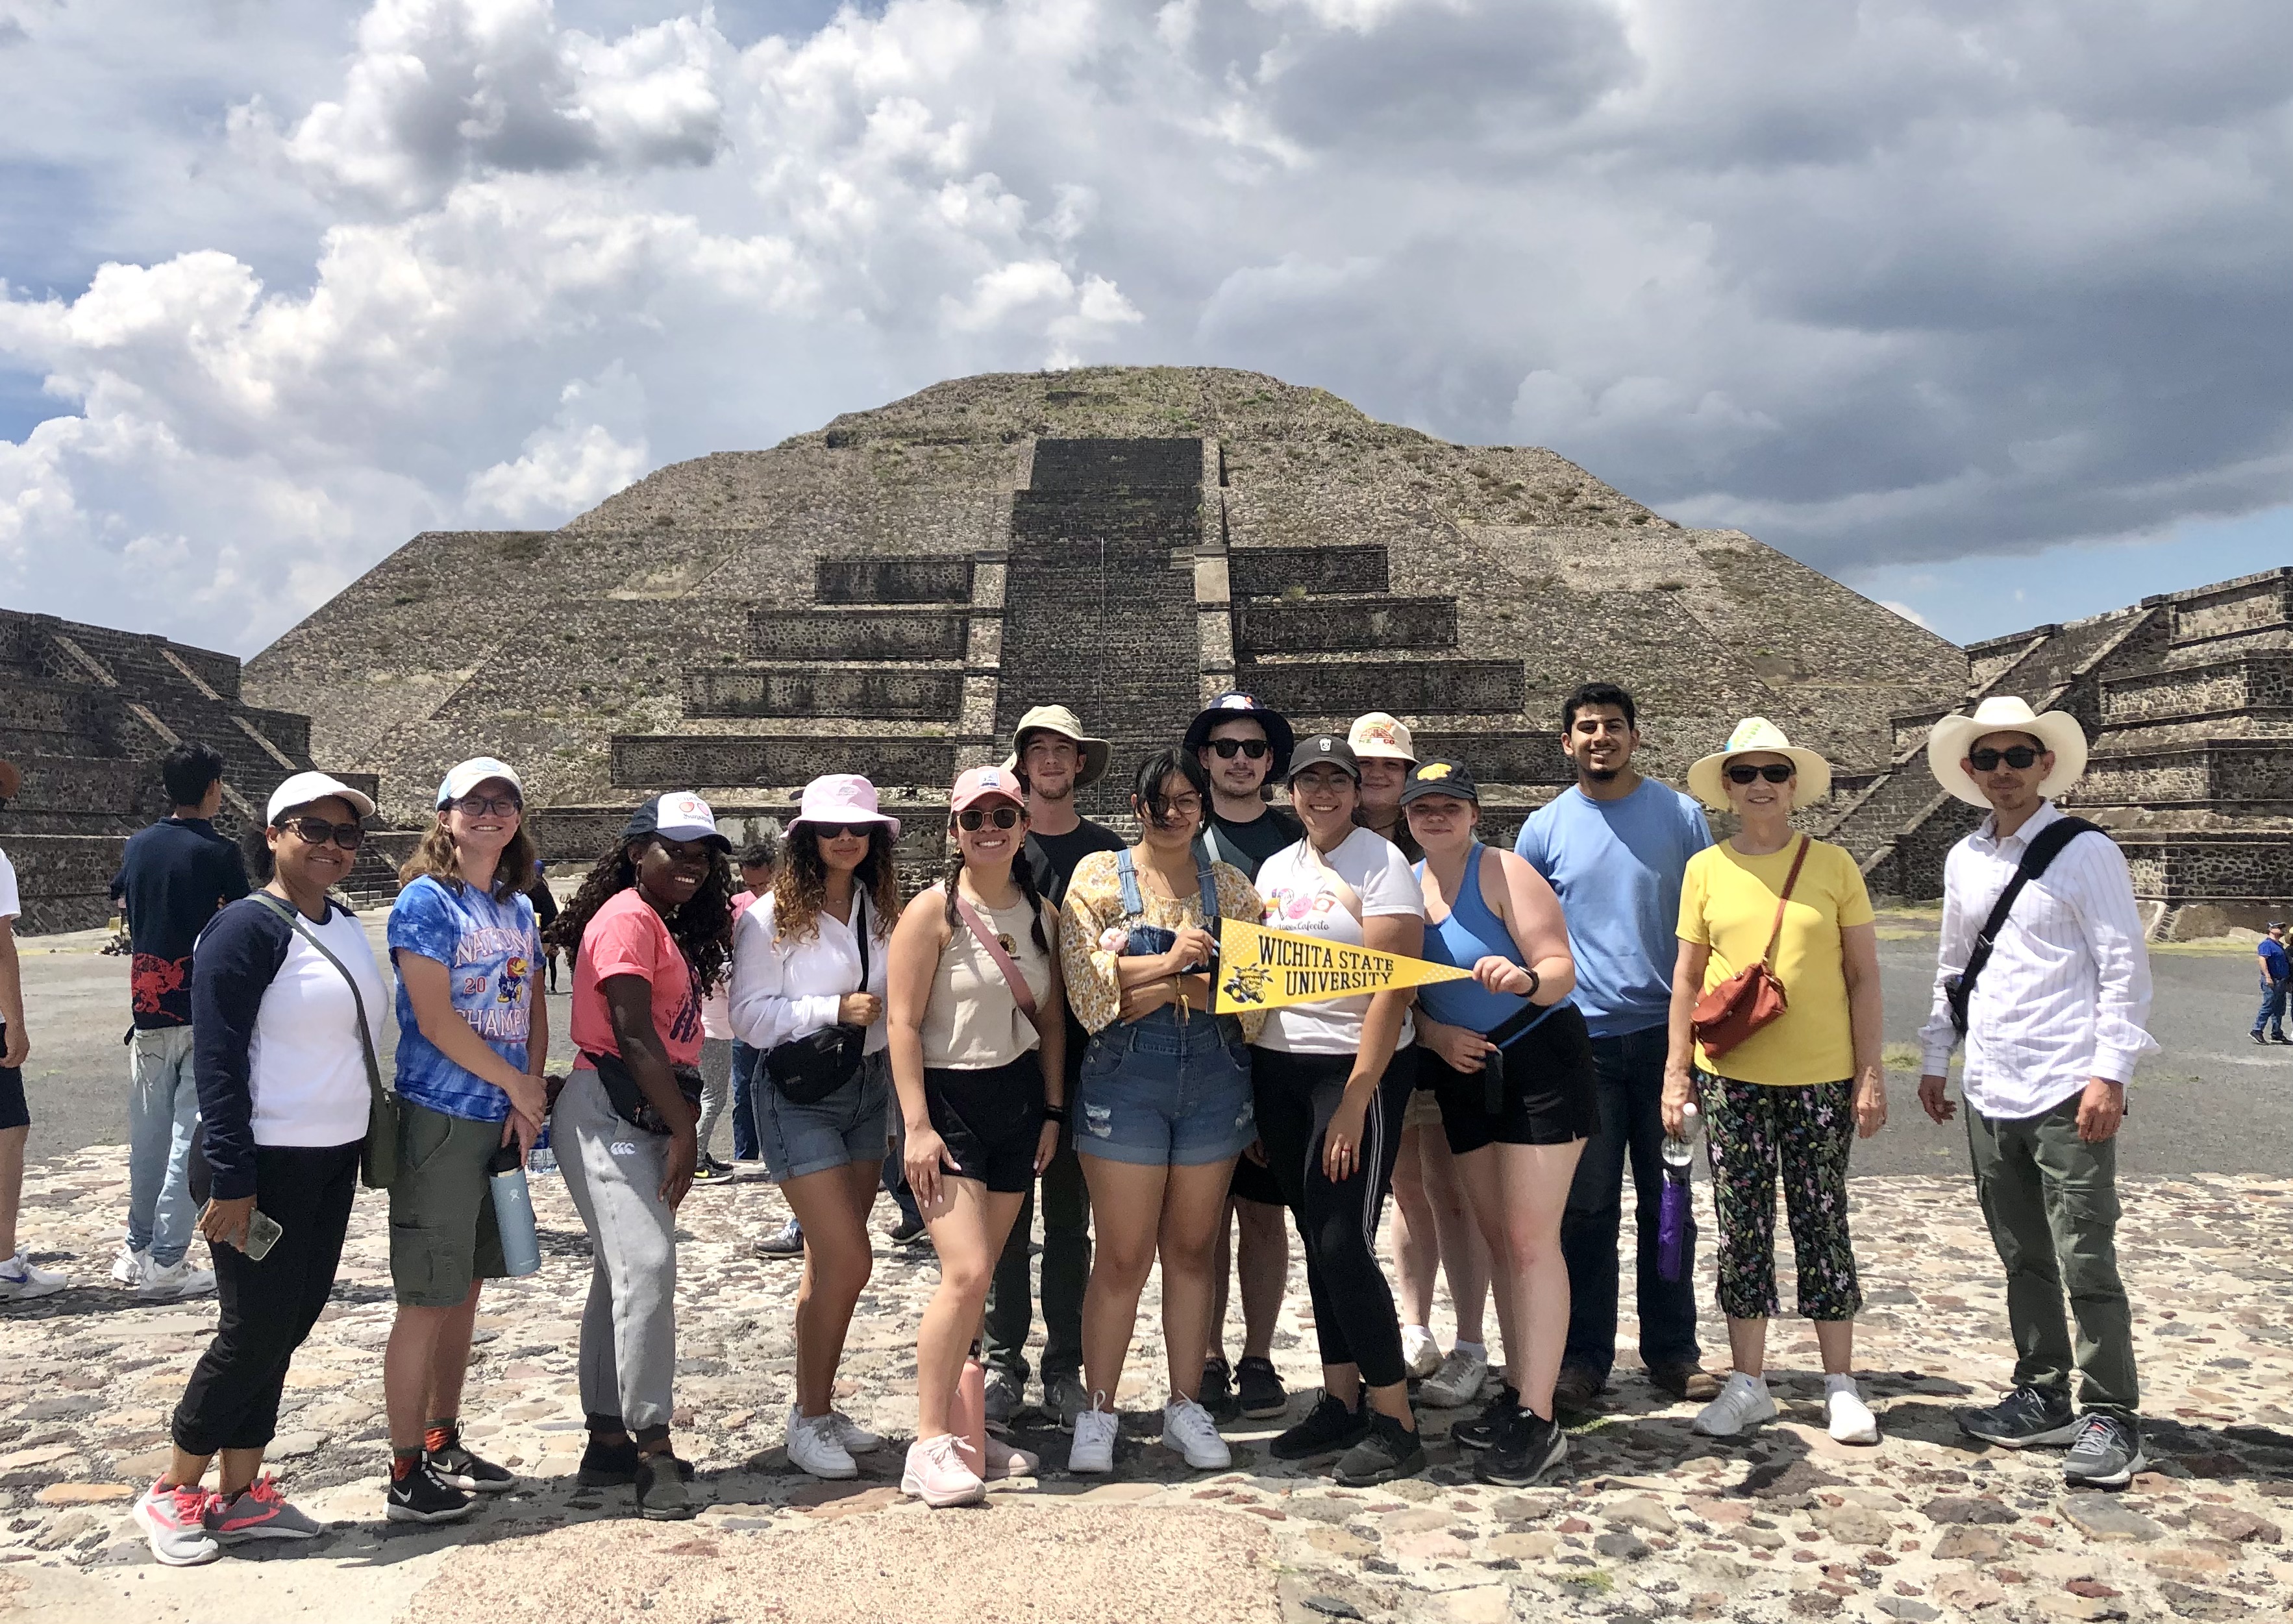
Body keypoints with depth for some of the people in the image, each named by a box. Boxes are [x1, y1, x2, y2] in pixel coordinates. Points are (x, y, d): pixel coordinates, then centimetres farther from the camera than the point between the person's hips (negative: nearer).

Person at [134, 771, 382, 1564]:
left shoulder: (345, 926, 9)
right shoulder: (248, 928, -15)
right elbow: (216, 1063, -18)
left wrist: (368, 1141, 15)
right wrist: (231, 1181, -20)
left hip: (333, 1161, 8)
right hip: (267, 1165, -8)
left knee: (290, 1323, 12)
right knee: (256, 1331, -1)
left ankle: (240, 1495, 23)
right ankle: (171, 1492, 18)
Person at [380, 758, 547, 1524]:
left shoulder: (519, 907, 12)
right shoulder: (426, 900, -9)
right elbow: (435, 1018, -16)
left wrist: (529, 1099, -2)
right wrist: (518, 1085, -10)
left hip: (502, 1122, 7)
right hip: (440, 1120, -7)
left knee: (467, 1288, 15)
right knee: (425, 1300, -1)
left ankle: (444, 1444, 27)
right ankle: (406, 1475, 7)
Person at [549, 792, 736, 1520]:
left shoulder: (669, 927, 18)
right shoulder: (628, 919, -10)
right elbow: (632, 1032, -17)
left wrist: (681, 1127, 8)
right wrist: (685, 1129, -15)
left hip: (651, 1120, 10)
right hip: (609, 1113, -10)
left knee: (624, 1274, 12)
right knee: (647, 1267, -16)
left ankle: (610, 1440, 19)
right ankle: (653, 1447, -14)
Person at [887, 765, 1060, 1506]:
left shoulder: (1043, 913, 8)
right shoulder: (934, 910, -9)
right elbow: (903, 1022, -11)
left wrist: (1053, 1110, 9)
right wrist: (917, 1126, -16)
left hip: (1019, 1099, 5)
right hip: (949, 1101, -5)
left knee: (978, 1274, 9)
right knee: (966, 1273, -14)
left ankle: (963, 1428, 19)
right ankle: (929, 1445, -4)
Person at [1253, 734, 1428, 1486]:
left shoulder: (1380, 864, -8)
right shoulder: (1275, 870, 13)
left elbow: (1393, 989, -14)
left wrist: (1357, 1098, -19)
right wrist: (1250, 1091, 10)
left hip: (1358, 1066, -6)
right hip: (1278, 1068, 6)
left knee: (1344, 1243, -10)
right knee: (1316, 1240, 10)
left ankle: (1395, 1423, 2)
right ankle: (1342, 1401, 22)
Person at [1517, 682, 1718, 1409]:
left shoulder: (1679, 815, 4)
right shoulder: (1545, 828, 4)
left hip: (1665, 1031, 0)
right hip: (1581, 1040, 0)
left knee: (1668, 1202, 9)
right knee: (1586, 1208, 3)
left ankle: (1673, 1352, 20)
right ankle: (1583, 1357, 13)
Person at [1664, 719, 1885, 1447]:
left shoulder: (1833, 865, 1)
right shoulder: (1706, 870, 5)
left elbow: (1864, 976, 2)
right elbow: (1687, 977, 8)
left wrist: (1871, 1073, -3)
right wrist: (1675, 1073, 4)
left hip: (1822, 1076, -1)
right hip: (1731, 1075, 1)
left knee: (1823, 1225, 5)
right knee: (1742, 1228, 6)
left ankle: (1840, 1385, 17)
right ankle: (1748, 1383, 16)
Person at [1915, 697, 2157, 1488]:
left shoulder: (2085, 853, -7)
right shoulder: (1963, 860, 12)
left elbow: (2125, 970, -10)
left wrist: (2110, 1075, -17)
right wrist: (1934, 1060, 18)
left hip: (2068, 1095, -6)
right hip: (1988, 1095, 6)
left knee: (2086, 1262, -3)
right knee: (2023, 1259, 15)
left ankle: (2109, 1416, 9)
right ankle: (2043, 1398, 26)